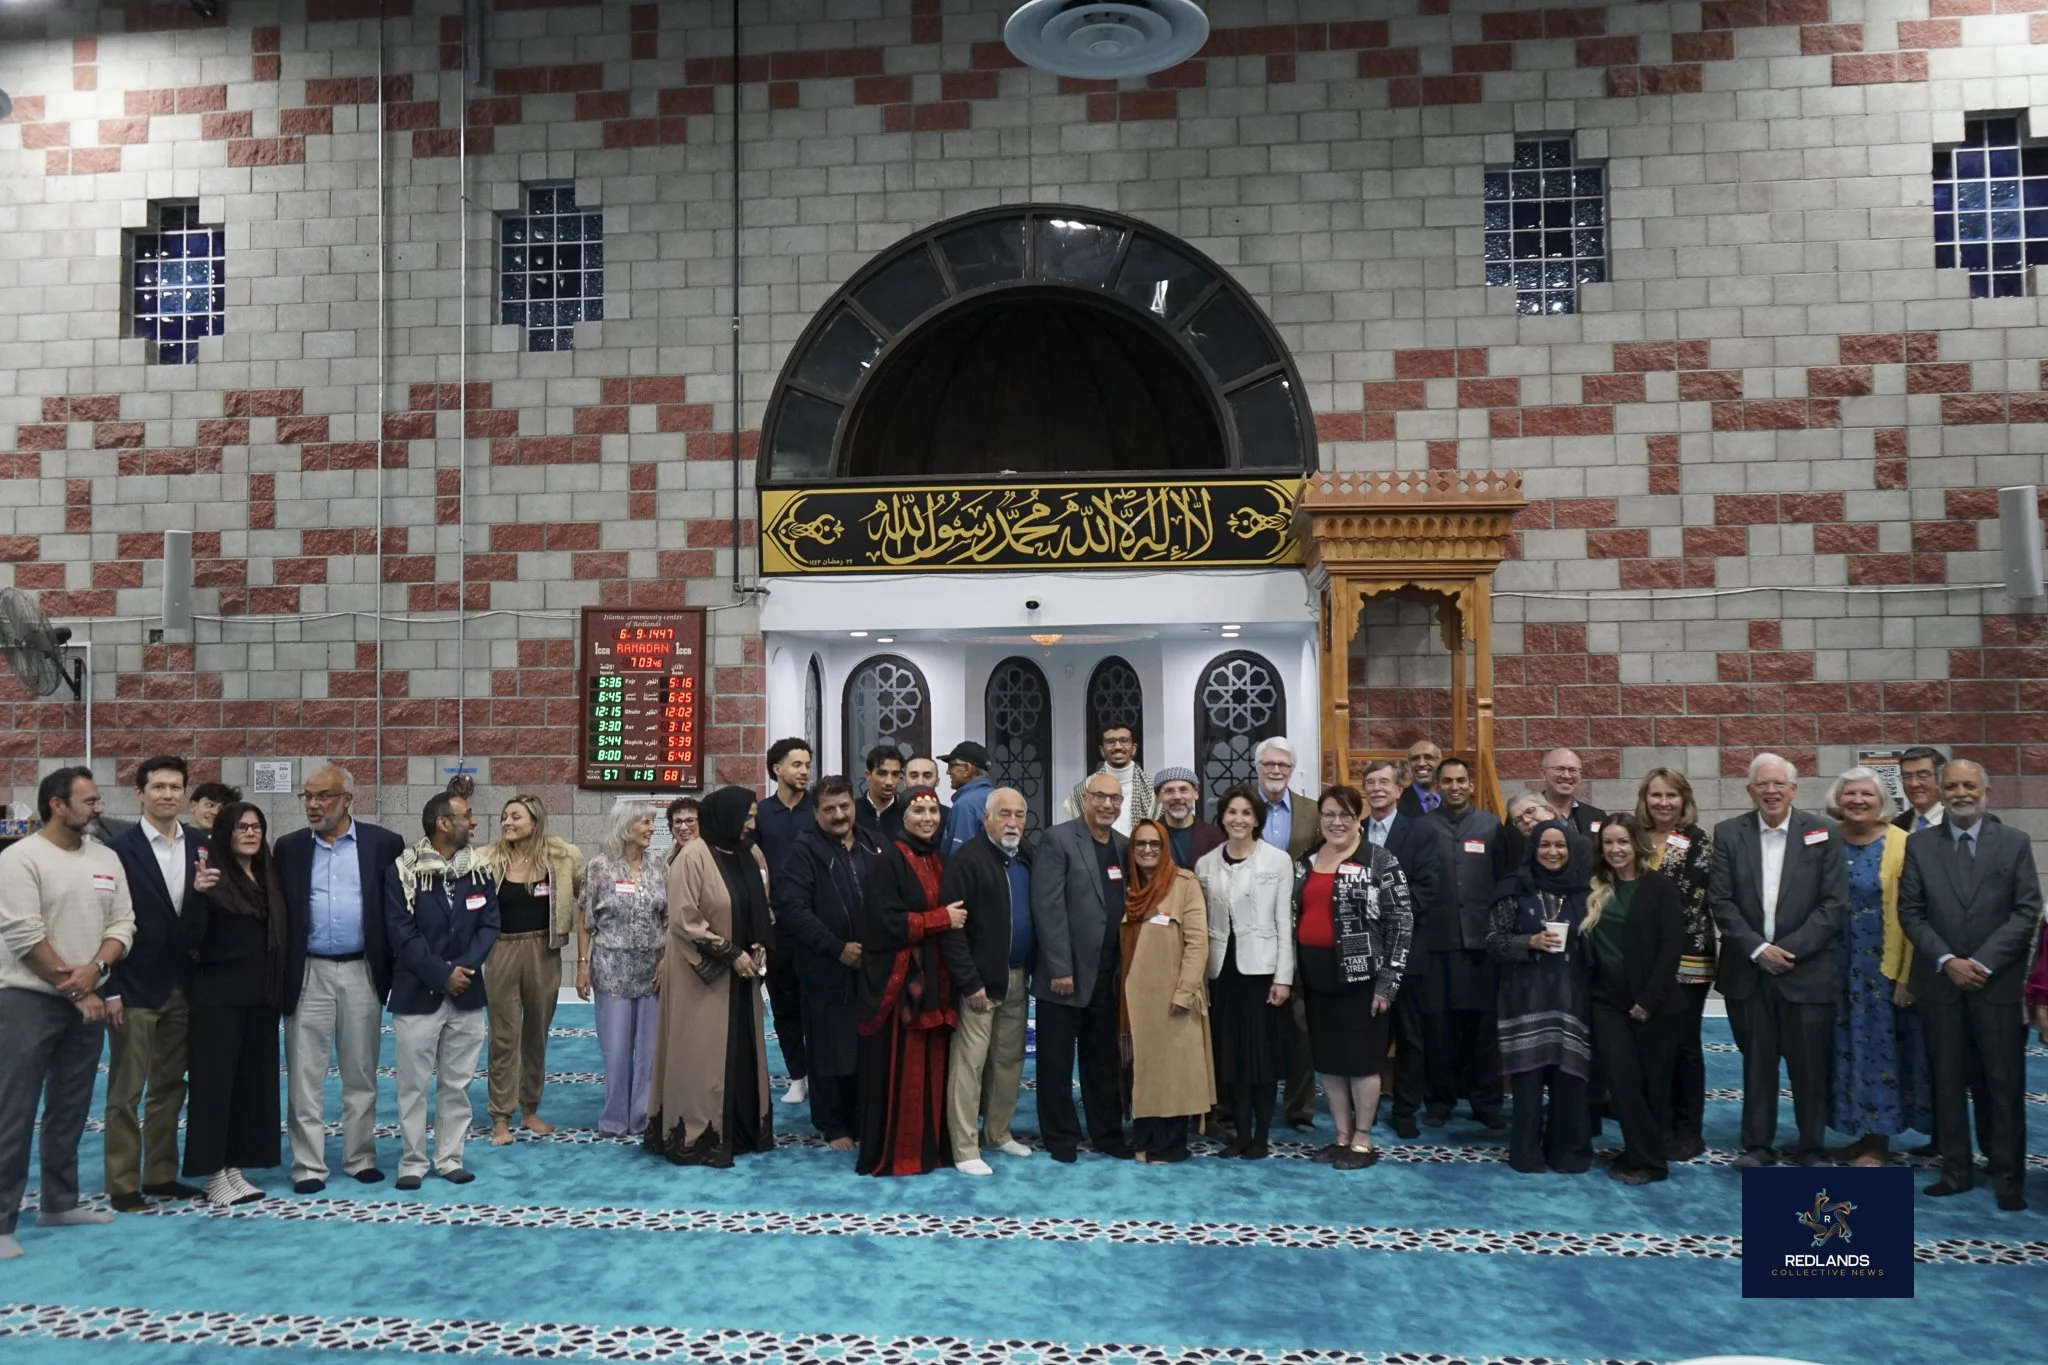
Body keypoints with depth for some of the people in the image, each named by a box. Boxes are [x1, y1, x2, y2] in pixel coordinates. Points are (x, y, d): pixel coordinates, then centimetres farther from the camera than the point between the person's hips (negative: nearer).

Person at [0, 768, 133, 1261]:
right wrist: (73, 989, -12)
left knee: (70, 1110, 14)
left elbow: (122, 924, 5)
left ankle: (60, 1202, 25)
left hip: (88, 999, 6)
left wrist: (94, 970, -13)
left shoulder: (106, 859, 7)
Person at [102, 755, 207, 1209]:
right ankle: (122, 1183, 13)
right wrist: (109, 990, -11)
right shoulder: (119, 849, -7)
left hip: (182, 987, 5)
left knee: (169, 1087, 13)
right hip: (135, 988, -5)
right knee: (125, 1091, 4)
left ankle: (161, 1175, 23)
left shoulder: (200, 846, 6)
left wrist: (206, 892, -15)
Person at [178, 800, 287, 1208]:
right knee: (215, 1080, 0)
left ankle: (235, 1167, 18)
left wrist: (278, 990, 9)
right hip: (219, 995, -6)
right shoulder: (213, 877, -10)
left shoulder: (268, 877, 8)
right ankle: (214, 1175, 8)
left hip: (260, 996, 6)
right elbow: (187, 941, -18)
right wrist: (197, 893, -32)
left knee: (253, 1080, 9)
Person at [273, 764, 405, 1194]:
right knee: (305, 1076, 3)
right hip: (308, 974, 1)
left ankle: (361, 1157, 21)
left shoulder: (383, 843, -1)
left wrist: (393, 967, -3)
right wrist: (279, 972, -3)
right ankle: (308, 1165, 12)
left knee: (361, 1074, 10)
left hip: (362, 972, -1)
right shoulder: (289, 847, 3)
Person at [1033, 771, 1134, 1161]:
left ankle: (1107, 1132, 26)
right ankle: (1061, 1136, 19)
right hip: (1065, 971, -5)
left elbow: (1124, 906, 11)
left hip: (1108, 974, 5)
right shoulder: (1058, 839, -9)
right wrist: (1060, 968, -17)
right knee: (1057, 1059, 6)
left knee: (1105, 1058, 14)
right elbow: (1048, 907, -14)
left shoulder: (1123, 846, 9)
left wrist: (1125, 965, 5)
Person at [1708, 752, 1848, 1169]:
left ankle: (1812, 1147, 19)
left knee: (1810, 1063, 5)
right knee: (1756, 1060, 9)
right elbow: (1721, 901, -1)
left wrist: (1790, 949, -11)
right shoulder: (1728, 834, 3)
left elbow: (1833, 903, -4)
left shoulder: (1821, 833, 0)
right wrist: (1757, 949, -10)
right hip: (1748, 968, 1)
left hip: (1806, 970, -1)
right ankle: (1756, 1144, 19)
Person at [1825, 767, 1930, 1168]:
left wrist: (1905, 976, -14)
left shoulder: (1901, 844, -10)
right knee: (1850, 1049, 11)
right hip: (1839, 969, 4)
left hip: (1885, 968, -4)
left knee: (1879, 1047, 4)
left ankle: (1879, 1142, 16)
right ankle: (1864, 1134, 24)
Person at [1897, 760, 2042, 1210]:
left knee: (2005, 1084, 4)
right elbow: (1910, 912, 2)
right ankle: (1957, 1169, 16)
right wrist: (1947, 961, -9)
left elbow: (2027, 911, -3)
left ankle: (2008, 1178, 13)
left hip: (1999, 982, -1)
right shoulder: (1919, 844, 4)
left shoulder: (2015, 843, 2)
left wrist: (1983, 962, -11)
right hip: (1941, 981, 1)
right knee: (1948, 1080, 7)